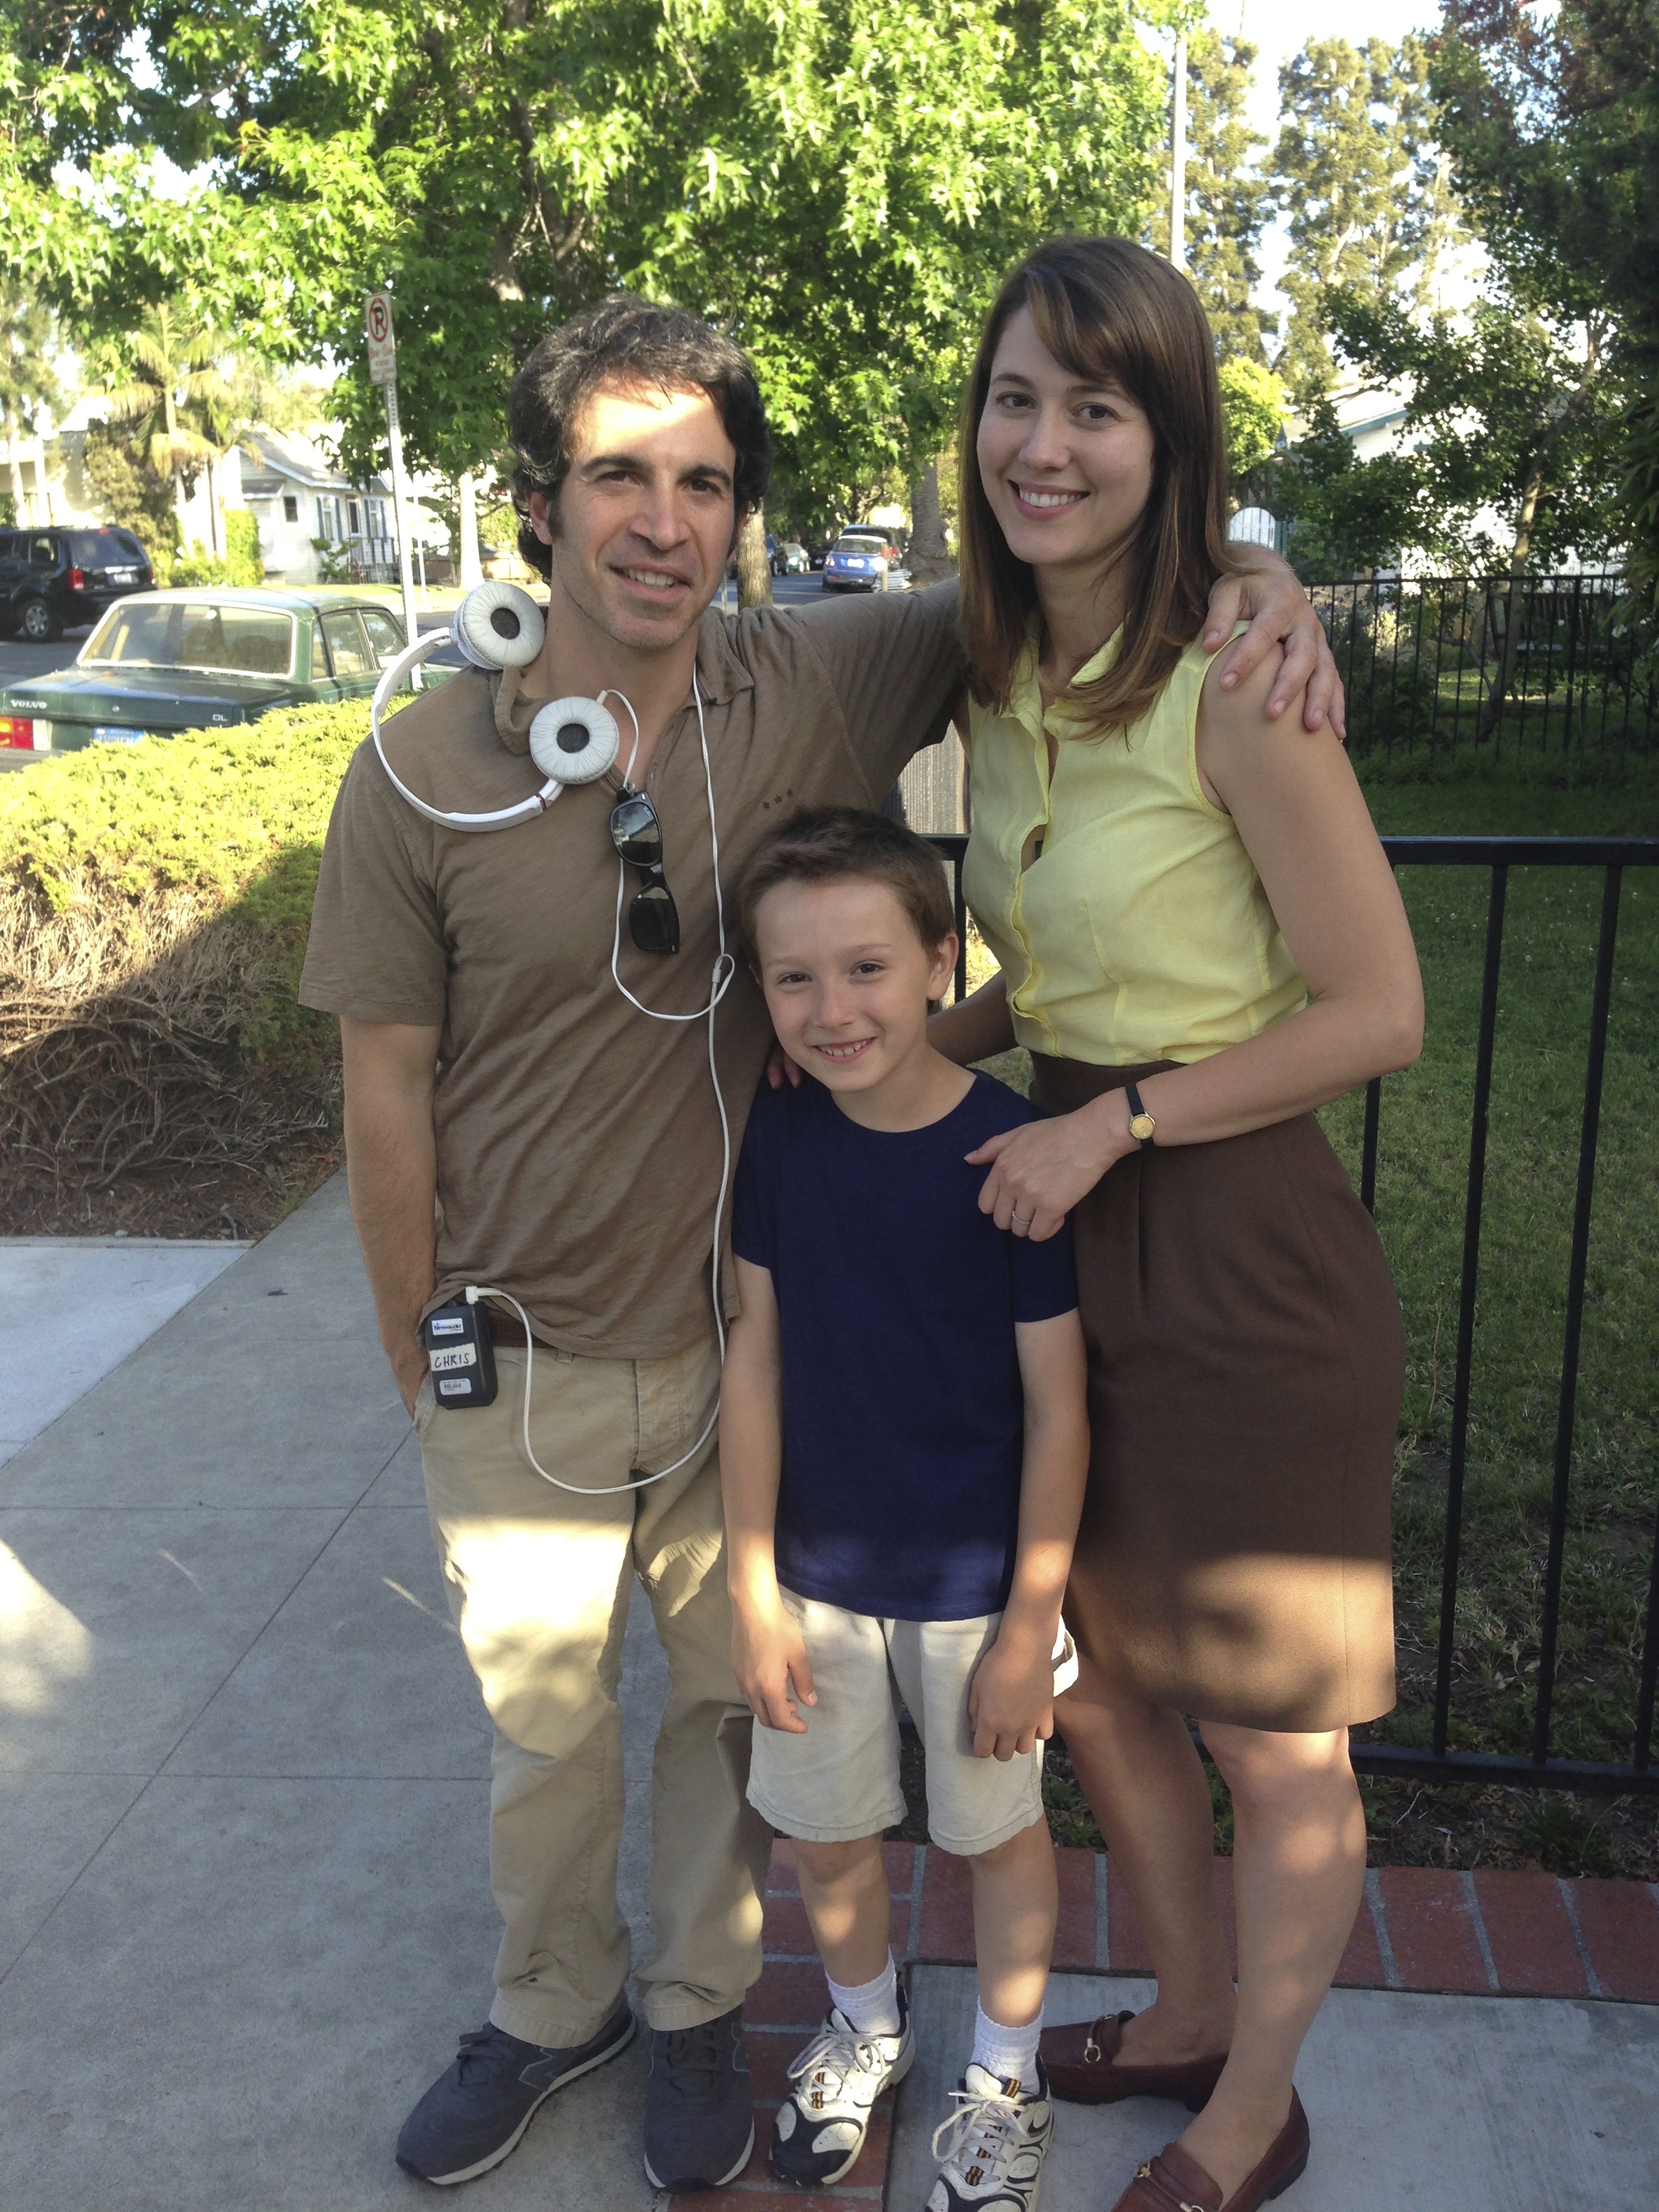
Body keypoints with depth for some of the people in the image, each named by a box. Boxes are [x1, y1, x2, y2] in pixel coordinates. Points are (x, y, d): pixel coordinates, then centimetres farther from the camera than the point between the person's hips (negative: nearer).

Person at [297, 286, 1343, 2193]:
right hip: (527, 1370, 0)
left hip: (748, 1341, 1)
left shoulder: (813, 689, -12)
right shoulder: (422, 775, -14)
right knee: (540, 1722, 21)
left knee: (732, 1698, 20)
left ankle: (697, 2002, 49)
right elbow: (389, 1092, -6)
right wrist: (422, 1374, 1)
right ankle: (551, 2010, 51)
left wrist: (1250, 581, -20)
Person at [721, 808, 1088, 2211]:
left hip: (975, 1581, -3)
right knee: (827, 1833, 20)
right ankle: (867, 2028, 50)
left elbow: (1057, 1409, -14)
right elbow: (757, 1361, -4)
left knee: (997, 1827, 17)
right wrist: (753, 1590, -2)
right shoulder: (779, 1139, -9)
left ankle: (1006, 2077, 44)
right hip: (819, 1571, 3)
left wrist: (1029, 1627, -10)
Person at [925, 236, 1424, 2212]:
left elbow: (1376, 1013, -16)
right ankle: (1189, 2013, 48)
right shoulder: (1000, 682, 6)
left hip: (1238, 1262, -7)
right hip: (1059, 1234, 8)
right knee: (1095, 1675, 22)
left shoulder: (1236, 686, -17)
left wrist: (1111, 1123, -16)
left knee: (1268, 1734, 12)